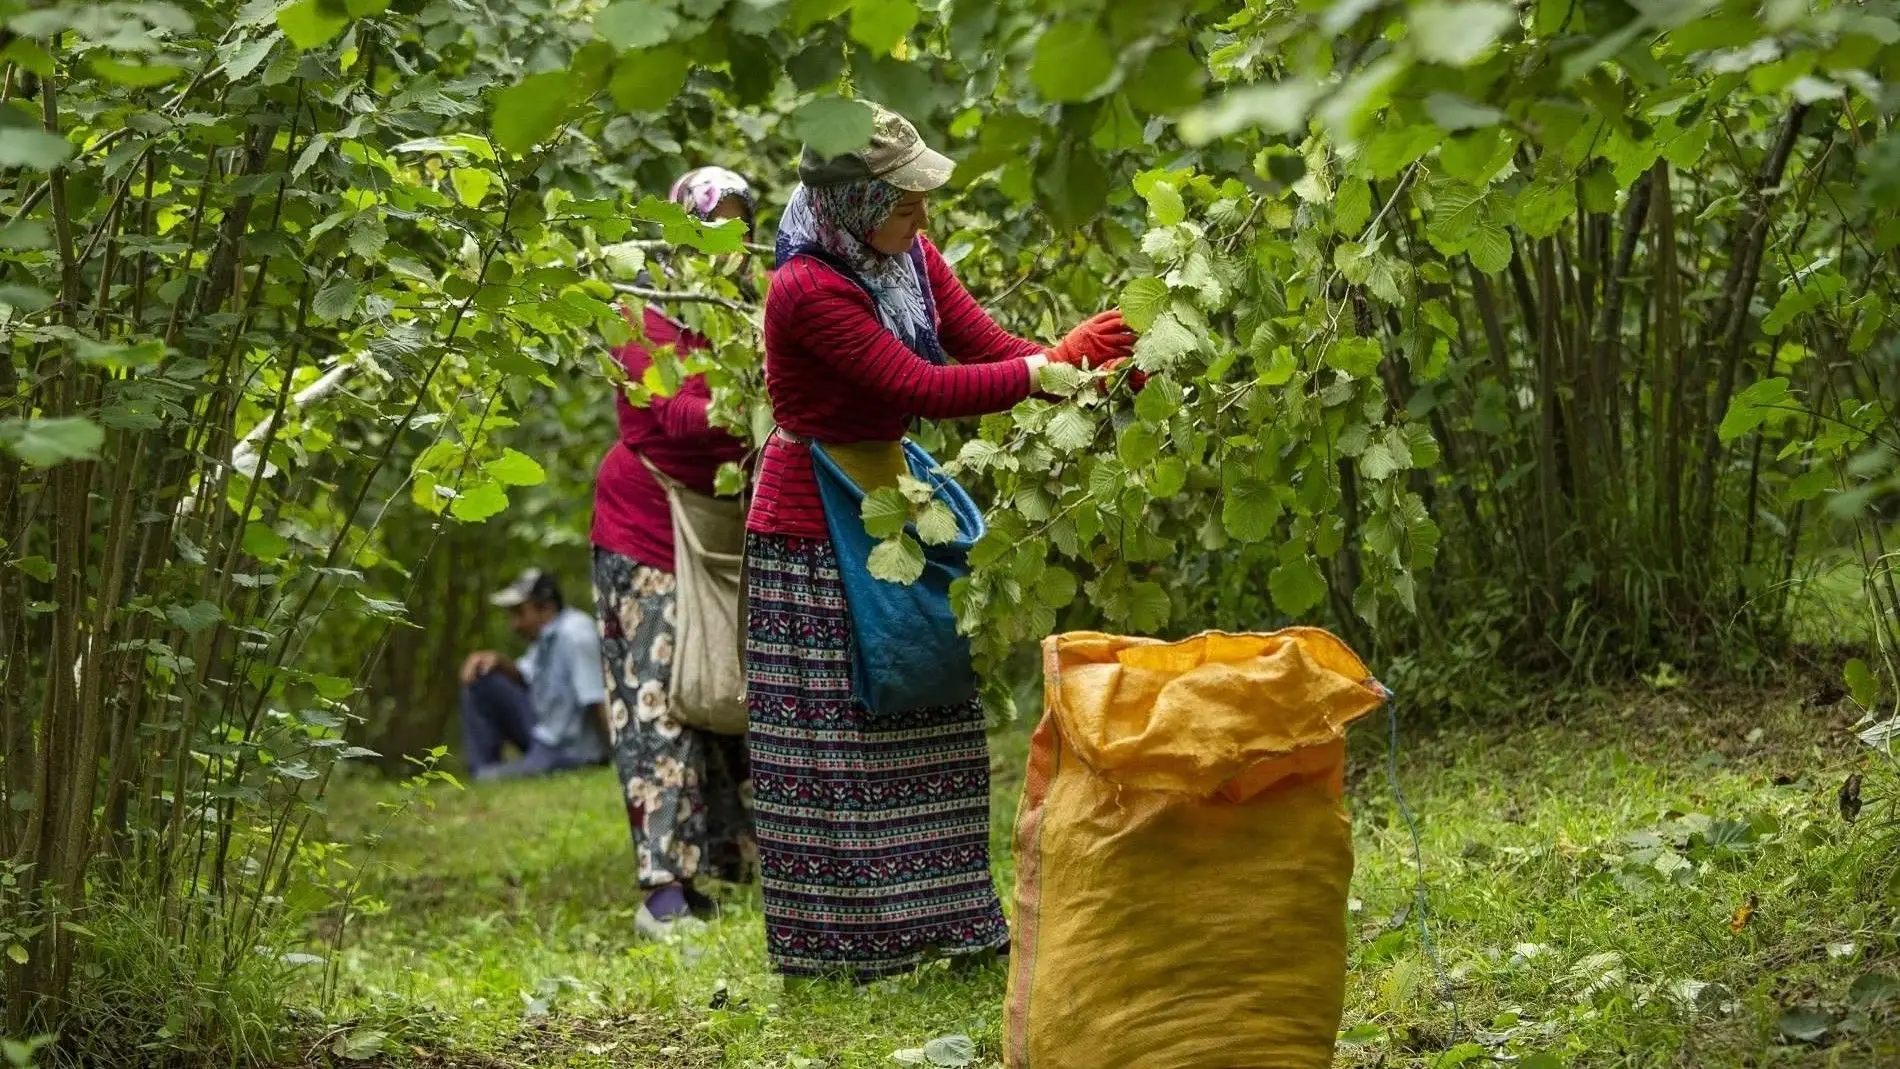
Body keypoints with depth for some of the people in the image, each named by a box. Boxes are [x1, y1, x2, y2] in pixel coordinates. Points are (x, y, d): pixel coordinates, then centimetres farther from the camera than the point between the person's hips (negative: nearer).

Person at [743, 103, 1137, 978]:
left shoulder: (909, 258, 0)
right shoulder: (810, 290, -26)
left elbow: (989, 348, -3)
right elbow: (926, 390, -29)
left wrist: (1104, 371, -17)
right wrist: (1054, 363, -26)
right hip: (813, 535, -8)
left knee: (920, 724, 12)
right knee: (832, 739, -2)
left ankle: (931, 920, 22)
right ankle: (838, 939, 6)